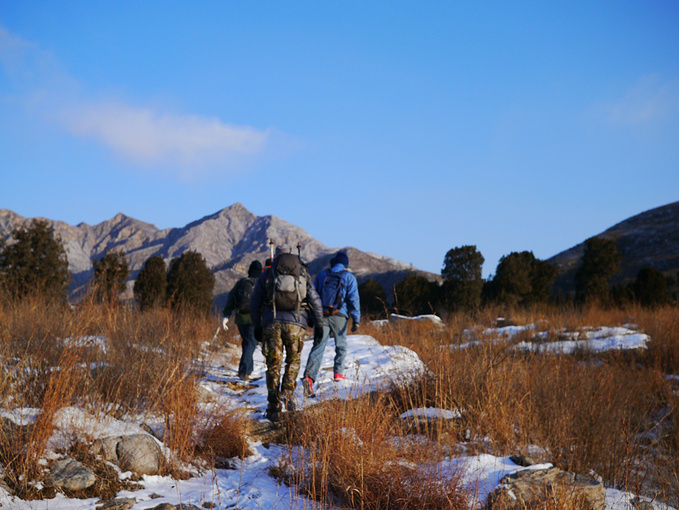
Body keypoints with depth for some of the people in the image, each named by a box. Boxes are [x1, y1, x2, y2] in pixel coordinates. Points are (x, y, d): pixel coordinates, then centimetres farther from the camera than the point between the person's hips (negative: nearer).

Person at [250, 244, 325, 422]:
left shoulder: (267, 275, 12)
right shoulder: (303, 274, 13)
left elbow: (255, 302, 10)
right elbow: (315, 300, 10)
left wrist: (257, 326, 16)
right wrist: (319, 324, 15)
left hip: (271, 323, 0)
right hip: (295, 323, 0)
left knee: (273, 364, 6)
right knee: (293, 360, 19)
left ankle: (274, 407, 1)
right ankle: (287, 393, -1)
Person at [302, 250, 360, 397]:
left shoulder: (322, 274, 11)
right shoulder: (349, 278, 4)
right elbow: (353, 300, -3)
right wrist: (356, 320, -3)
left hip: (321, 315, 2)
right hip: (339, 316, -1)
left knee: (318, 346, -6)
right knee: (341, 345, 20)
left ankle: (309, 376, -22)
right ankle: (338, 372, 24)